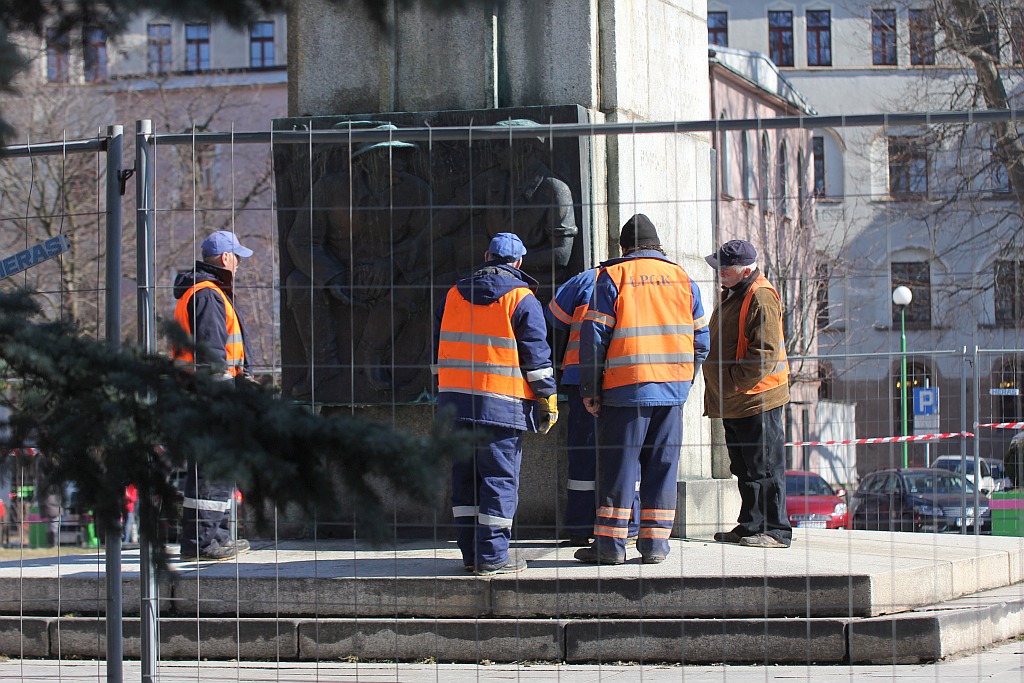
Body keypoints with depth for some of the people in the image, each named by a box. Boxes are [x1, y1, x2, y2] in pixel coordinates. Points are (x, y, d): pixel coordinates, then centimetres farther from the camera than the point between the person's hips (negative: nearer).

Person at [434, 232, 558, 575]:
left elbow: (440, 348, 19)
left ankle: (471, 552, 13)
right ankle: (492, 556, -6)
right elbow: (536, 354, -6)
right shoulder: (522, 299, -4)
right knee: (500, 478, -2)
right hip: (501, 404, -5)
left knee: (465, 476, 11)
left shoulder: (453, 295, 13)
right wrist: (548, 397, 2)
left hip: (455, 399, 5)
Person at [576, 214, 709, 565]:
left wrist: (590, 389, 0)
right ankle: (655, 542, 7)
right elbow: (700, 338, 11)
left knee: (617, 464, 1)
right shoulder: (682, 278, 11)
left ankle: (610, 542, 2)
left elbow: (594, 336, -5)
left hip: (626, 388, -3)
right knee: (663, 465, 8)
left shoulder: (612, 276, 0)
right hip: (673, 390, 3)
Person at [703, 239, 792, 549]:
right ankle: (751, 526, 22)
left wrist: (732, 381, -20)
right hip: (732, 403, 10)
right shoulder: (731, 295, 17)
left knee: (764, 468, -6)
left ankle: (776, 530, -3)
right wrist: (719, 389, 19)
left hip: (756, 399, -10)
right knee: (744, 469, 15)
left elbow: (765, 354, -22)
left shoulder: (761, 299, -15)